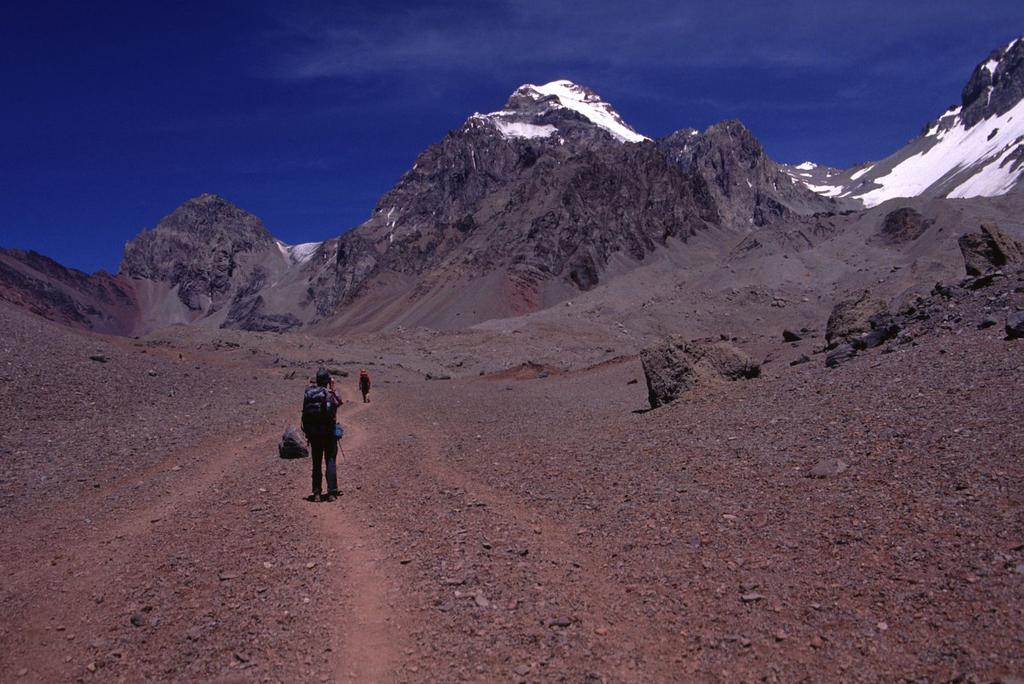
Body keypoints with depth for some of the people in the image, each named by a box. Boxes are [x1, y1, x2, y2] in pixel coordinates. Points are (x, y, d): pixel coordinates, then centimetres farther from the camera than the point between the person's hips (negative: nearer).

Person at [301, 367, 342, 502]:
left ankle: (316, 493, 12)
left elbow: (304, 413, 2)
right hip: (329, 432, -3)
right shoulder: (330, 394, -12)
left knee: (316, 463, 11)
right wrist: (332, 389, 3)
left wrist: (307, 431, 9)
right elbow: (339, 402, 4)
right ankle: (331, 492, 0)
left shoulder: (308, 393, -1)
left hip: (313, 433, 3)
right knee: (331, 462, 4)